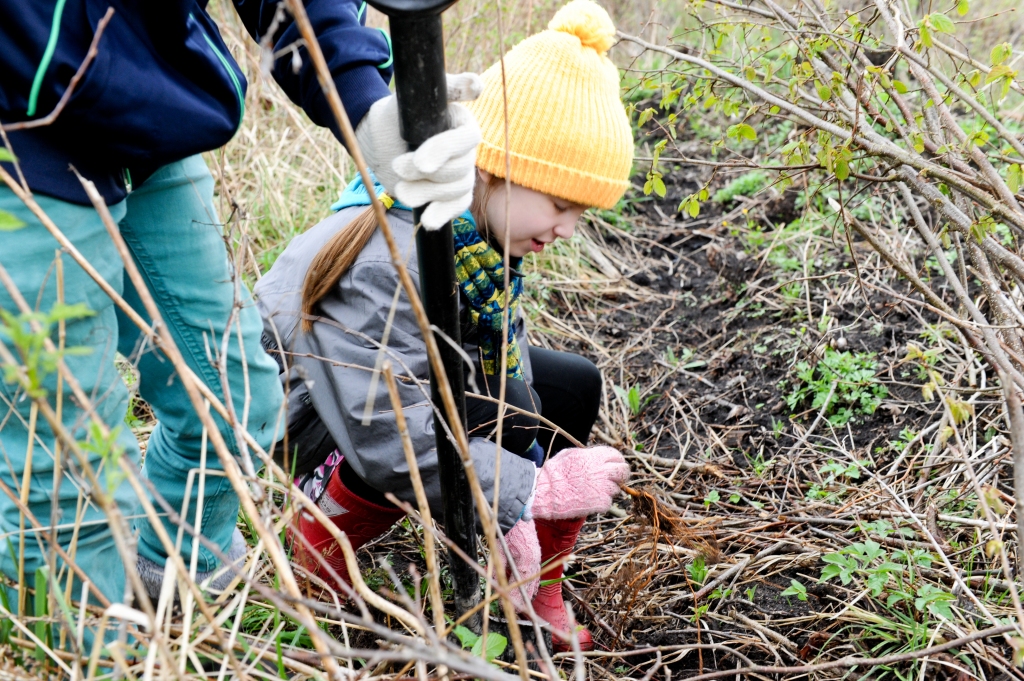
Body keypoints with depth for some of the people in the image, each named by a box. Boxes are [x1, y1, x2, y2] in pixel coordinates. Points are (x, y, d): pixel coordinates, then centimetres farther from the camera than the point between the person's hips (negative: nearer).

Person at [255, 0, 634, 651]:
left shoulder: (483, 227, -12)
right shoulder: (387, 258, -37)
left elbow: (503, 359, -10)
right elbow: (385, 435, -39)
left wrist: (514, 516, -17)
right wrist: (534, 488, -36)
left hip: (410, 379, 8)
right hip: (305, 416, -8)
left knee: (572, 388, -2)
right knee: (471, 423, -35)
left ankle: (539, 593, 9)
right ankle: (321, 535, -7)